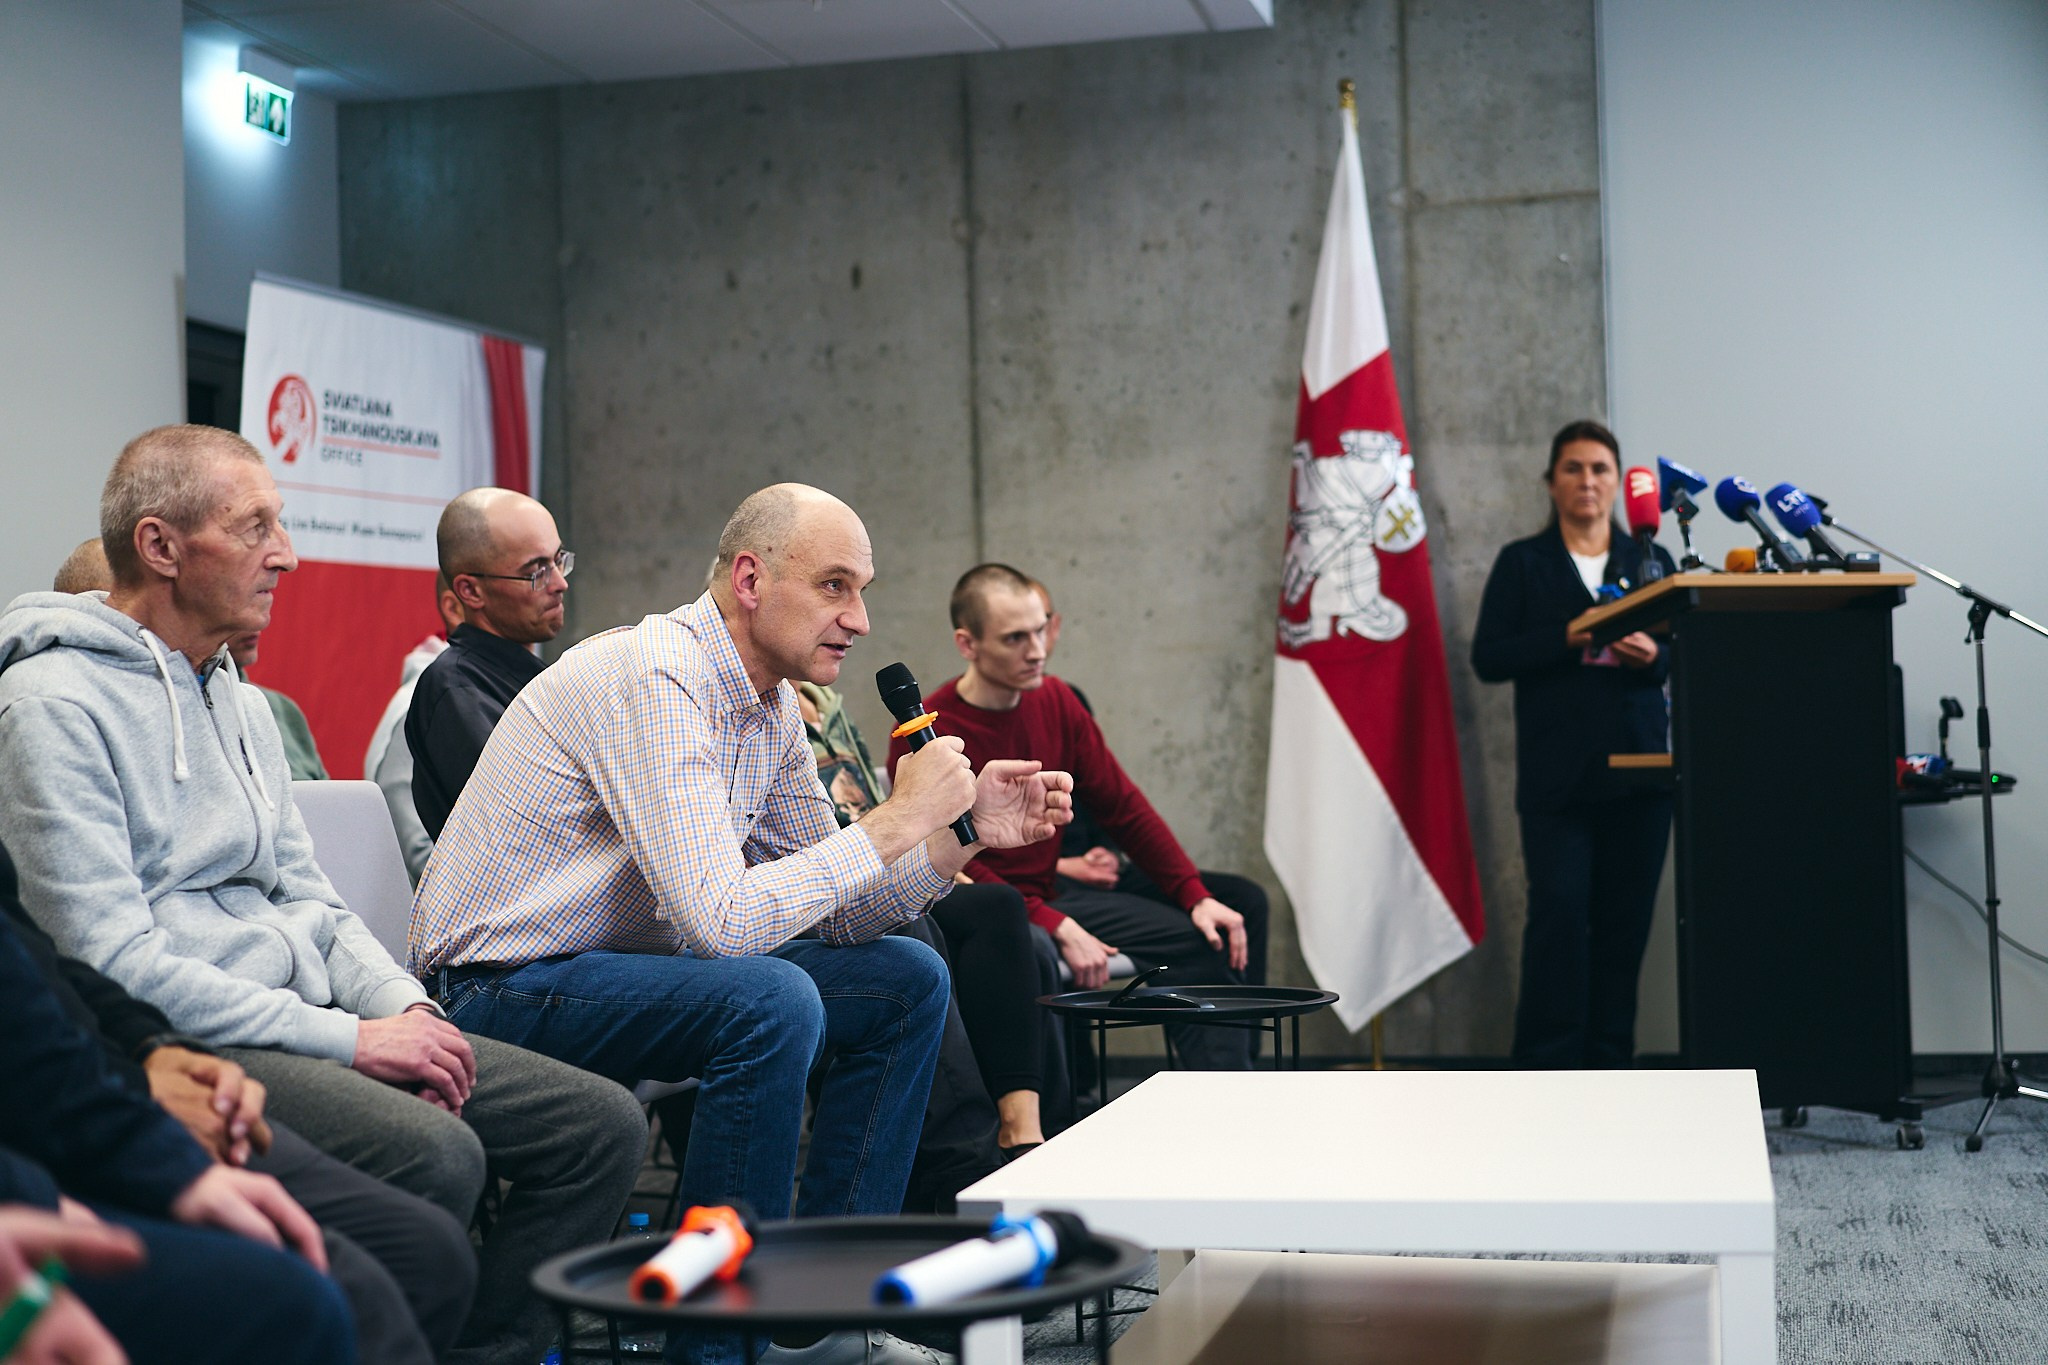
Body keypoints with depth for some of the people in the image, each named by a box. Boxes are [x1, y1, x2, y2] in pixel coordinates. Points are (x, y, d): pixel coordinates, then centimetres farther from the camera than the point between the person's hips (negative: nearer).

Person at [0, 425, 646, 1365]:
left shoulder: (241, 703, 19)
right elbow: (114, 965, -17)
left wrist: (402, 1006, 0)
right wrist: (346, 1038, -18)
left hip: (301, 1021, 9)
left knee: (602, 1124, -4)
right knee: (433, 1153, -33)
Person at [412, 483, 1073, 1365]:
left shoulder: (771, 707, 5)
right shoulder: (651, 680, -24)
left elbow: (838, 915, 8)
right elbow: (722, 920, -32)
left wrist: (962, 831, -6)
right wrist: (896, 821, -25)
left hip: (626, 960, 10)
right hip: (502, 990, -9)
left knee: (907, 979, 5)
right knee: (772, 1001, -32)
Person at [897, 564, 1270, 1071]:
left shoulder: (1056, 700, 4)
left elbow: (1123, 806, 8)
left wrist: (1197, 896, -3)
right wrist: (1059, 929, -26)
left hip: (1053, 892, 7)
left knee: (1206, 940, 0)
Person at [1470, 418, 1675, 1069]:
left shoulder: (1650, 561, 15)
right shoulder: (1522, 563, 8)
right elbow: (1489, 658, -2)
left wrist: (1653, 654, -12)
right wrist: (1567, 639, -14)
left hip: (1637, 768, 3)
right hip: (1557, 772, -3)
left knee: (1625, 921, 3)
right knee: (1559, 912, -11)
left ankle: (1608, 1066, 11)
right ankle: (1546, 1069, -6)